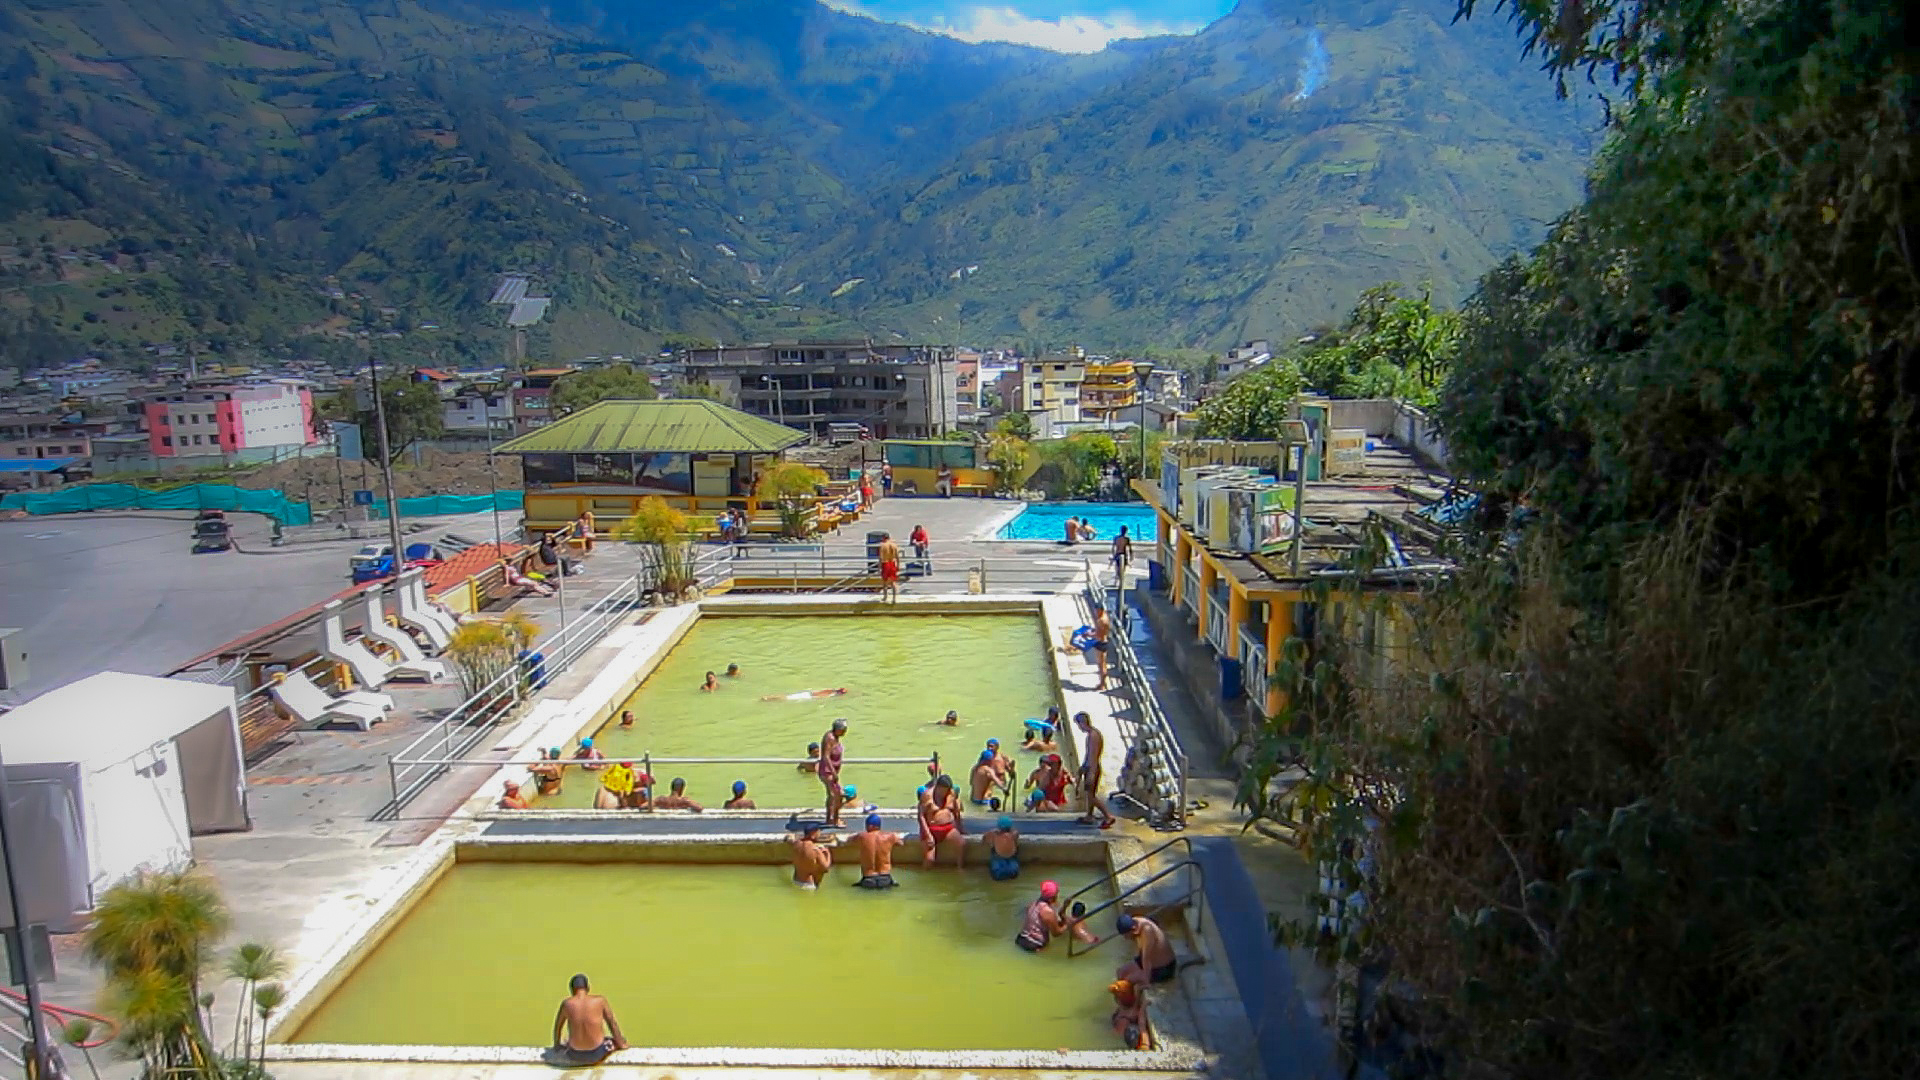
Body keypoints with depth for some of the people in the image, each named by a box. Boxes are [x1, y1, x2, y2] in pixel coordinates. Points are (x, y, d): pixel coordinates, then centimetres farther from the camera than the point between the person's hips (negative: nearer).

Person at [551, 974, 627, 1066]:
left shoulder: (567, 1004, -9)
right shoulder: (600, 1001, -9)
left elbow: (557, 1026, 7)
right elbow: (612, 1024, 2)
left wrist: (556, 1045, 27)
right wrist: (620, 1043, 19)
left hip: (575, 1056, 3)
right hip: (597, 1054, -3)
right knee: (623, 1041, 25)